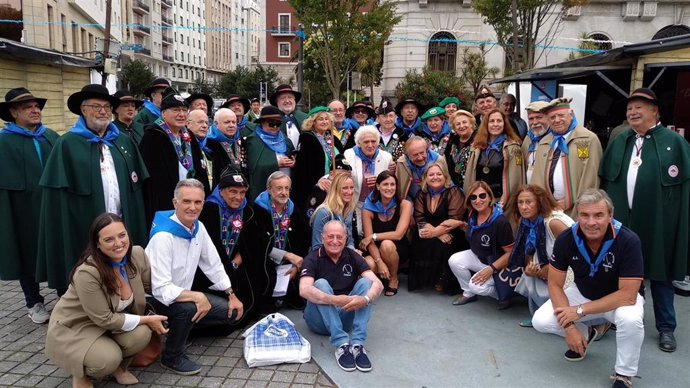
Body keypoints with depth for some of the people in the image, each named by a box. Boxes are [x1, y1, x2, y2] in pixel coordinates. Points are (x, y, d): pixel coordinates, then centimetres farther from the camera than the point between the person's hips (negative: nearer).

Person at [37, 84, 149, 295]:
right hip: (84, 229, -3)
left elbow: (136, 186, 11)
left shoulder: (124, 142, 12)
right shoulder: (67, 144, 0)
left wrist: (137, 227, 5)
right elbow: (58, 194, -4)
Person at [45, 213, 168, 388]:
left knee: (141, 334, -24)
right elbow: (105, 319, -26)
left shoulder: (137, 254, -17)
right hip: (73, 328, -5)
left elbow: (152, 285, 2)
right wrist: (147, 319, -20)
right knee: (109, 359, -30)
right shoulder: (87, 272, -33)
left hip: (113, 321, 5)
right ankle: (81, 374, 7)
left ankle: (119, 366, 9)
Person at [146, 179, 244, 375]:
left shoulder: (198, 227, -5)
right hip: (158, 299, -7)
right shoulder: (163, 236, -29)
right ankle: (172, 357, -9)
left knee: (231, 312, 0)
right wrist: (198, 296, -31)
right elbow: (162, 290, -31)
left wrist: (232, 295, 4)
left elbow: (213, 265, 6)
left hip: (183, 294, 8)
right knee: (188, 308, -36)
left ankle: (179, 327, 15)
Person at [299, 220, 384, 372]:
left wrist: (365, 299, -37)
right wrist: (333, 300, -43)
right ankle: (341, 345, -37)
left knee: (365, 281, -19)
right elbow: (304, 290, -28)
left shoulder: (353, 257, -1)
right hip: (320, 319, -2)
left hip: (346, 316, 3)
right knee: (321, 284, -28)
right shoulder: (313, 259, -10)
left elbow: (378, 283, -14)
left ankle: (357, 345, -30)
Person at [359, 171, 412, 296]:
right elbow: (369, 240, -14)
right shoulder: (368, 208, -9)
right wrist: (379, 262, -27)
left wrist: (373, 236, -19)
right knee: (368, 264, -33)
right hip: (377, 252, 1)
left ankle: (394, 279, -6)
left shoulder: (404, 205, -11)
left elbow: (398, 234, -20)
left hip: (398, 250, 0)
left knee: (387, 244, -35)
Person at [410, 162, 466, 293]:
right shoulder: (422, 194, 7)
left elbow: (455, 220, -15)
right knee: (418, 242, -25)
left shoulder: (454, 193, -7)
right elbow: (419, 219, -4)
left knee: (441, 246, -31)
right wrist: (440, 233, -19)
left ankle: (443, 280, -7)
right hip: (431, 233, 4)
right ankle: (424, 278, -6)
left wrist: (435, 232, -24)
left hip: (451, 234, -4)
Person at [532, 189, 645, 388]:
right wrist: (569, 326, -23)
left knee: (630, 319, -37)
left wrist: (580, 311, -30)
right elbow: (555, 284, -14)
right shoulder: (566, 239, -22)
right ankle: (585, 334, 17)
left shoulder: (628, 241, -30)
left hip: (620, 298, -3)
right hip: (582, 293, 3)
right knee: (540, 321, -16)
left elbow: (628, 295, -30)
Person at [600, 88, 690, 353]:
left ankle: (666, 328, 26)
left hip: (657, 224, -3)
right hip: (622, 221, 3)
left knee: (660, 274, 10)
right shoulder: (618, 143, 9)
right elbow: (605, 182, 10)